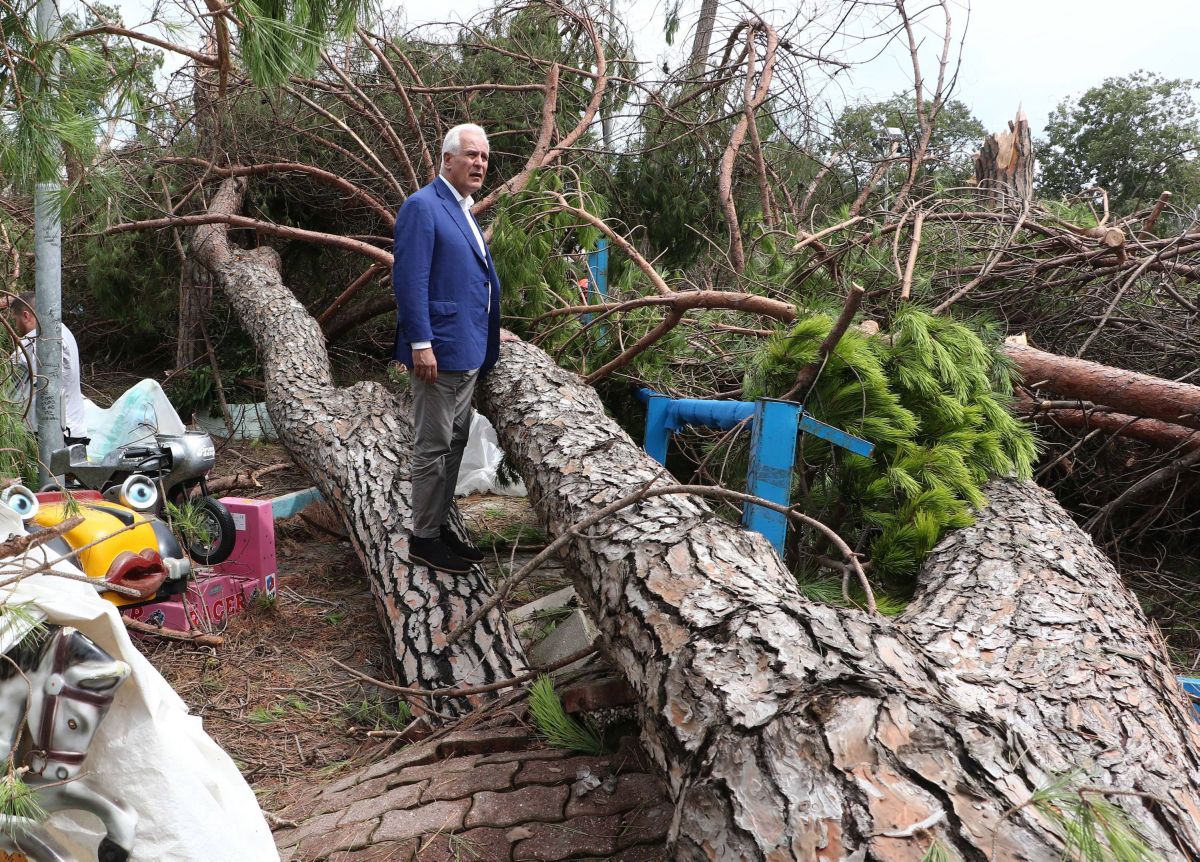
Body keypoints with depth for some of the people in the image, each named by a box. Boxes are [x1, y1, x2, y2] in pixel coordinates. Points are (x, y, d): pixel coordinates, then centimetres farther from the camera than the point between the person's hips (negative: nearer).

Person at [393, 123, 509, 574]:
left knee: (454, 443, 16)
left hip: (468, 351, 10)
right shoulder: (423, 207, -12)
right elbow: (410, 280, -18)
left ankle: (440, 528, 27)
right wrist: (421, 344, -23)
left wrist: (487, 340, 20)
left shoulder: (463, 210, 17)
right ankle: (423, 539, 9)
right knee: (433, 447, -2)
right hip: (439, 350, -10)